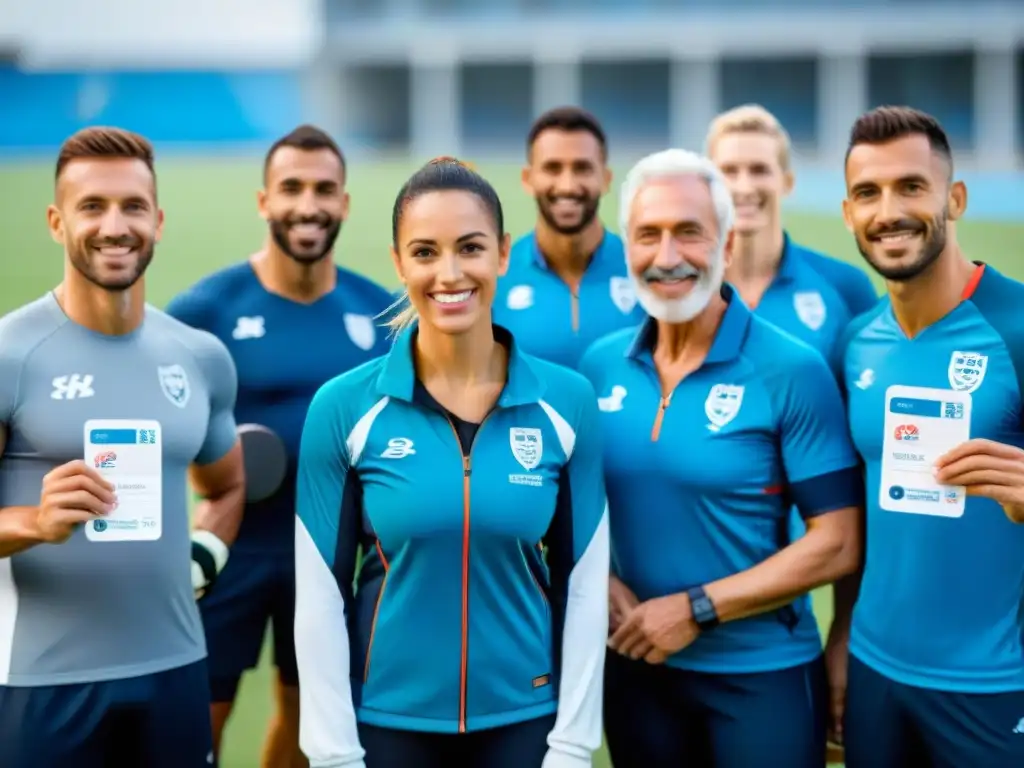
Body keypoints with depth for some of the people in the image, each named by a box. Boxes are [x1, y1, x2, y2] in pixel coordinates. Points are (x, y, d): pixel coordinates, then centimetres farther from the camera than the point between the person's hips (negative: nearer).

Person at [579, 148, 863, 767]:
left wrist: (697, 608, -16)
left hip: (762, 676, -3)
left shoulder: (792, 371, -11)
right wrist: (604, 585, -9)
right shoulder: (599, 365, 1)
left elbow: (838, 545, -12)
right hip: (635, 668, 4)